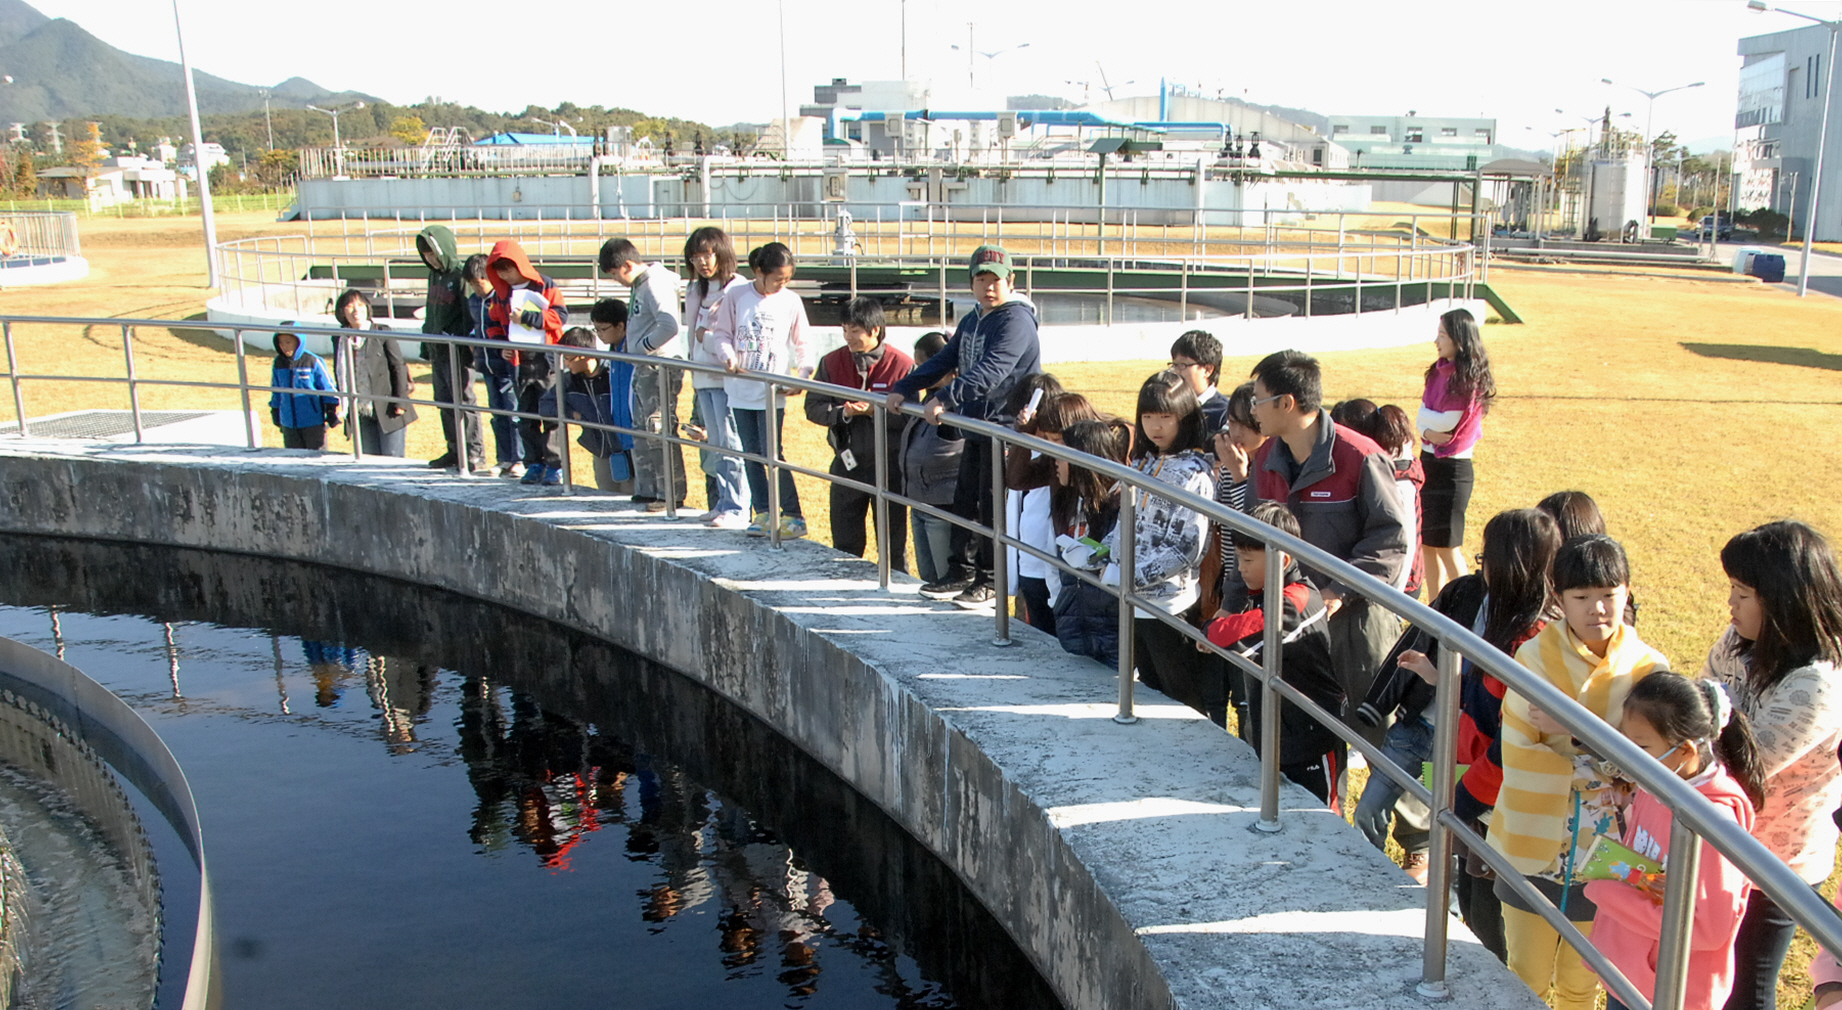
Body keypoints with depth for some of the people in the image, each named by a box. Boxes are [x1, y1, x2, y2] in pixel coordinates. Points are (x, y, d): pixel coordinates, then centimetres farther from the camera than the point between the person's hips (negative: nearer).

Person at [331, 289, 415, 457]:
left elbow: (398, 367, -6)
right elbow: (339, 374, 15)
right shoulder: (340, 339, 8)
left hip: (387, 410, -5)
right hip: (362, 413, 5)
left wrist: (399, 402, -11)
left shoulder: (382, 334, -6)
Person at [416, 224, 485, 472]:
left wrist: (468, 349, -17)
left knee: (463, 400, -6)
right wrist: (426, 348, 19)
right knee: (445, 401, 10)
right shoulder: (435, 275, 15)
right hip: (438, 349, 8)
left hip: (457, 349, -8)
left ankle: (475, 454, -1)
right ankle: (454, 450, 18)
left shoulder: (461, 273, -10)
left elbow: (470, 315, -14)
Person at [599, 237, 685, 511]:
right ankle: (647, 490, 23)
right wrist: (633, 347, 8)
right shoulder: (639, 284, 14)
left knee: (660, 431, -7)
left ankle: (672, 495, 0)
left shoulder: (656, 284, -16)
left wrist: (642, 346, -17)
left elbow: (670, 326, -27)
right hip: (645, 368, 10)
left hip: (662, 368, -10)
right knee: (641, 430, 14)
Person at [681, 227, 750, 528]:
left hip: (728, 378, -8)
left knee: (731, 445, -8)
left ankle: (737, 510, -5)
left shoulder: (737, 289, -9)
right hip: (703, 377, 8)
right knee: (713, 444, 10)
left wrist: (707, 337, -8)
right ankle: (721, 504, 17)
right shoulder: (696, 290, 18)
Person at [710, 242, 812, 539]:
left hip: (772, 391, -2)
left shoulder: (791, 302, -1)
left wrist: (803, 374, -8)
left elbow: (803, 343, 6)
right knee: (751, 454, 6)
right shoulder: (736, 296, 0)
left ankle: (793, 516, 1)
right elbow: (721, 332, 6)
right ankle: (763, 513, 15)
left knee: (772, 453, -7)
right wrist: (728, 356, -13)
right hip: (740, 388, 2)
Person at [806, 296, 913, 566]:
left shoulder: (902, 365, -9)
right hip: (847, 463, 3)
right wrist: (843, 413, -16)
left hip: (889, 465, -3)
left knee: (893, 544, 8)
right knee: (845, 542, 11)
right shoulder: (832, 362, 2)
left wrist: (875, 411, -23)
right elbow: (813, 407, 1)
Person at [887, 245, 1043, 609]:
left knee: (994, 507, -3)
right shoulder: (973, 320, 15)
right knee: (965, 500, 14)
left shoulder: (1017, 320, -15)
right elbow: (945, 360, 21)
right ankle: (962, 574, 25)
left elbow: (991, 370, -28)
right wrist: (904, 389, 11)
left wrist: (946, 398, -37)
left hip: (1006, 429, -9)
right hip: (976, 426, 9)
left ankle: (991, 582, 8)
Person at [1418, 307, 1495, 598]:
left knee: (1447, 547, -2)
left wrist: (1427, 423, 0)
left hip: (1452, 468, -8)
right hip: (1429, 460, 8)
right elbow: (1423, 417, 4)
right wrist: (1429, 432, -15)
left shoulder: (1468, 380, -16)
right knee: (1427, 544, 13)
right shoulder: (1440, 371, 8)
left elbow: (1445, 423, -18)